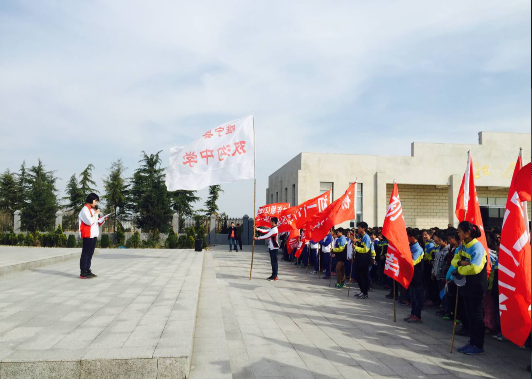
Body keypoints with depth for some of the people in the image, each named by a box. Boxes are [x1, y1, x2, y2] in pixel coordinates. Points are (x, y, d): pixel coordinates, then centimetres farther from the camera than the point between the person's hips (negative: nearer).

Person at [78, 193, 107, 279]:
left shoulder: (92, 210, 19)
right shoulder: (85, 209, -8)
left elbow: (97, 223, 21)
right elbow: (90, 222, -20)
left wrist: (103, 219, 4)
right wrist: (96, 214, -9)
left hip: (94, 235, 9)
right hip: (88, 235, -9)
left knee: (90, 254, 11)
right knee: (85, 254, -7)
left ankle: (87, 271, 16)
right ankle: (83, 273, -5)